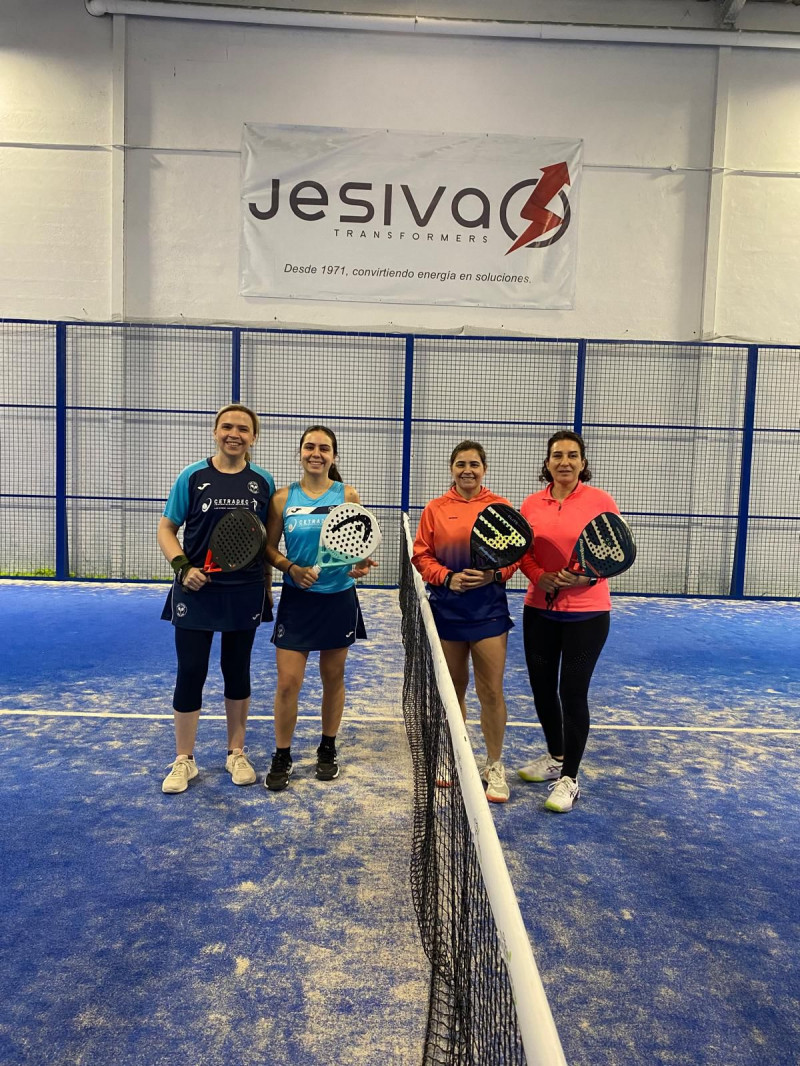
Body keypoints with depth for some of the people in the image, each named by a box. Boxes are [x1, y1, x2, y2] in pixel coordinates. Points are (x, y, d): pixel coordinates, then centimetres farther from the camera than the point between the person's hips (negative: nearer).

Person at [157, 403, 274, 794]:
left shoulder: (263, 482, 3)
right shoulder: (192, 476, -2)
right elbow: (166, 529, 1)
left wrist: (268, 585, 5)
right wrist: (182, 567, -14)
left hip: (245, 593, 2)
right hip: (197, 590, -1)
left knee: (237, 672, 13)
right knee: (190, 672, 3)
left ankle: (236, 754, 29)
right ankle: (183, 760, 21)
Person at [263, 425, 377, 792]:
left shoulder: (347, 495, -1)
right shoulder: (283, 497, -1)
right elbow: (269, 547, 2)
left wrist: (361, 565, -19)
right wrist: (291, 568, -16)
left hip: (339, 599, 1)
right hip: (297, 600, 0)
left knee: (333, 678, 13)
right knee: (287, 682, -2)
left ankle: (328, 749, 33)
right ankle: (281, 757, 18)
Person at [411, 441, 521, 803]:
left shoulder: (500, 507, 1)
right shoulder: (435, 509, 3)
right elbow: (421, 555, 2)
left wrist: (494, 575, -17)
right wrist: (447, 577, -14)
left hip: (489, 609, -1)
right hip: (446, 608, 2)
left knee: (491, 691, 1)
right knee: (453, 689, 13)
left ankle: (494, 766, 18)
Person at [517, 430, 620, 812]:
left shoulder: (600, 500, -7)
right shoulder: (532, 504, 3)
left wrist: (587, 577, -23)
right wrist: (539, 576, -12)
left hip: (586, 612, -4)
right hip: (539, 610, 4)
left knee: (573, 692, -1)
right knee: (542, 687, 15)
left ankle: (569, 779, 16)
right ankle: (555, 757, 39)